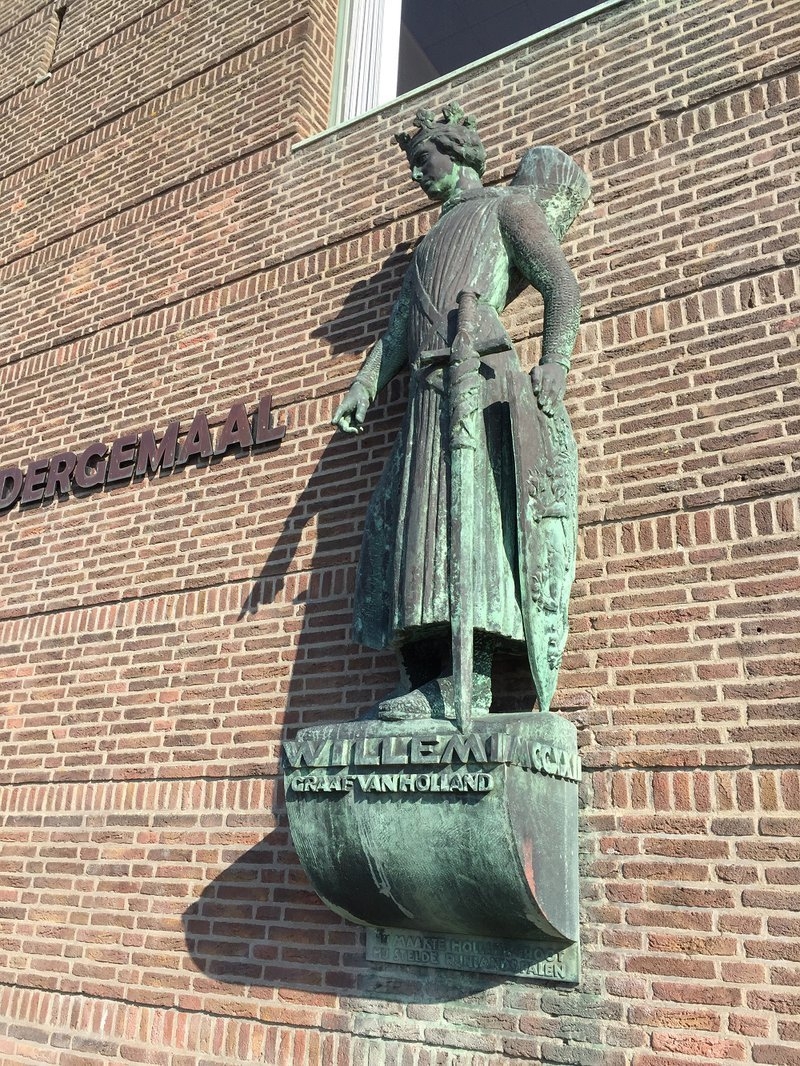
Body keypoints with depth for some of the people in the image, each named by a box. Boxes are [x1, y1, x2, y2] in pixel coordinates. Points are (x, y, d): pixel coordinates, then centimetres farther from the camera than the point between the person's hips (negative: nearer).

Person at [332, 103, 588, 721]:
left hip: (481, 376, -7)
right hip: (430, 389, 8)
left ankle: (470, 680, -23)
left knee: (469, 509, -19)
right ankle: (429, 678, -6)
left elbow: (562, 285, -3)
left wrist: (555, 362, -21)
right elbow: (398, 328, 23)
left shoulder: (507, 206, 14)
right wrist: (365, 386, 7)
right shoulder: (435, 237, 35)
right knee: (410, 522, -3)